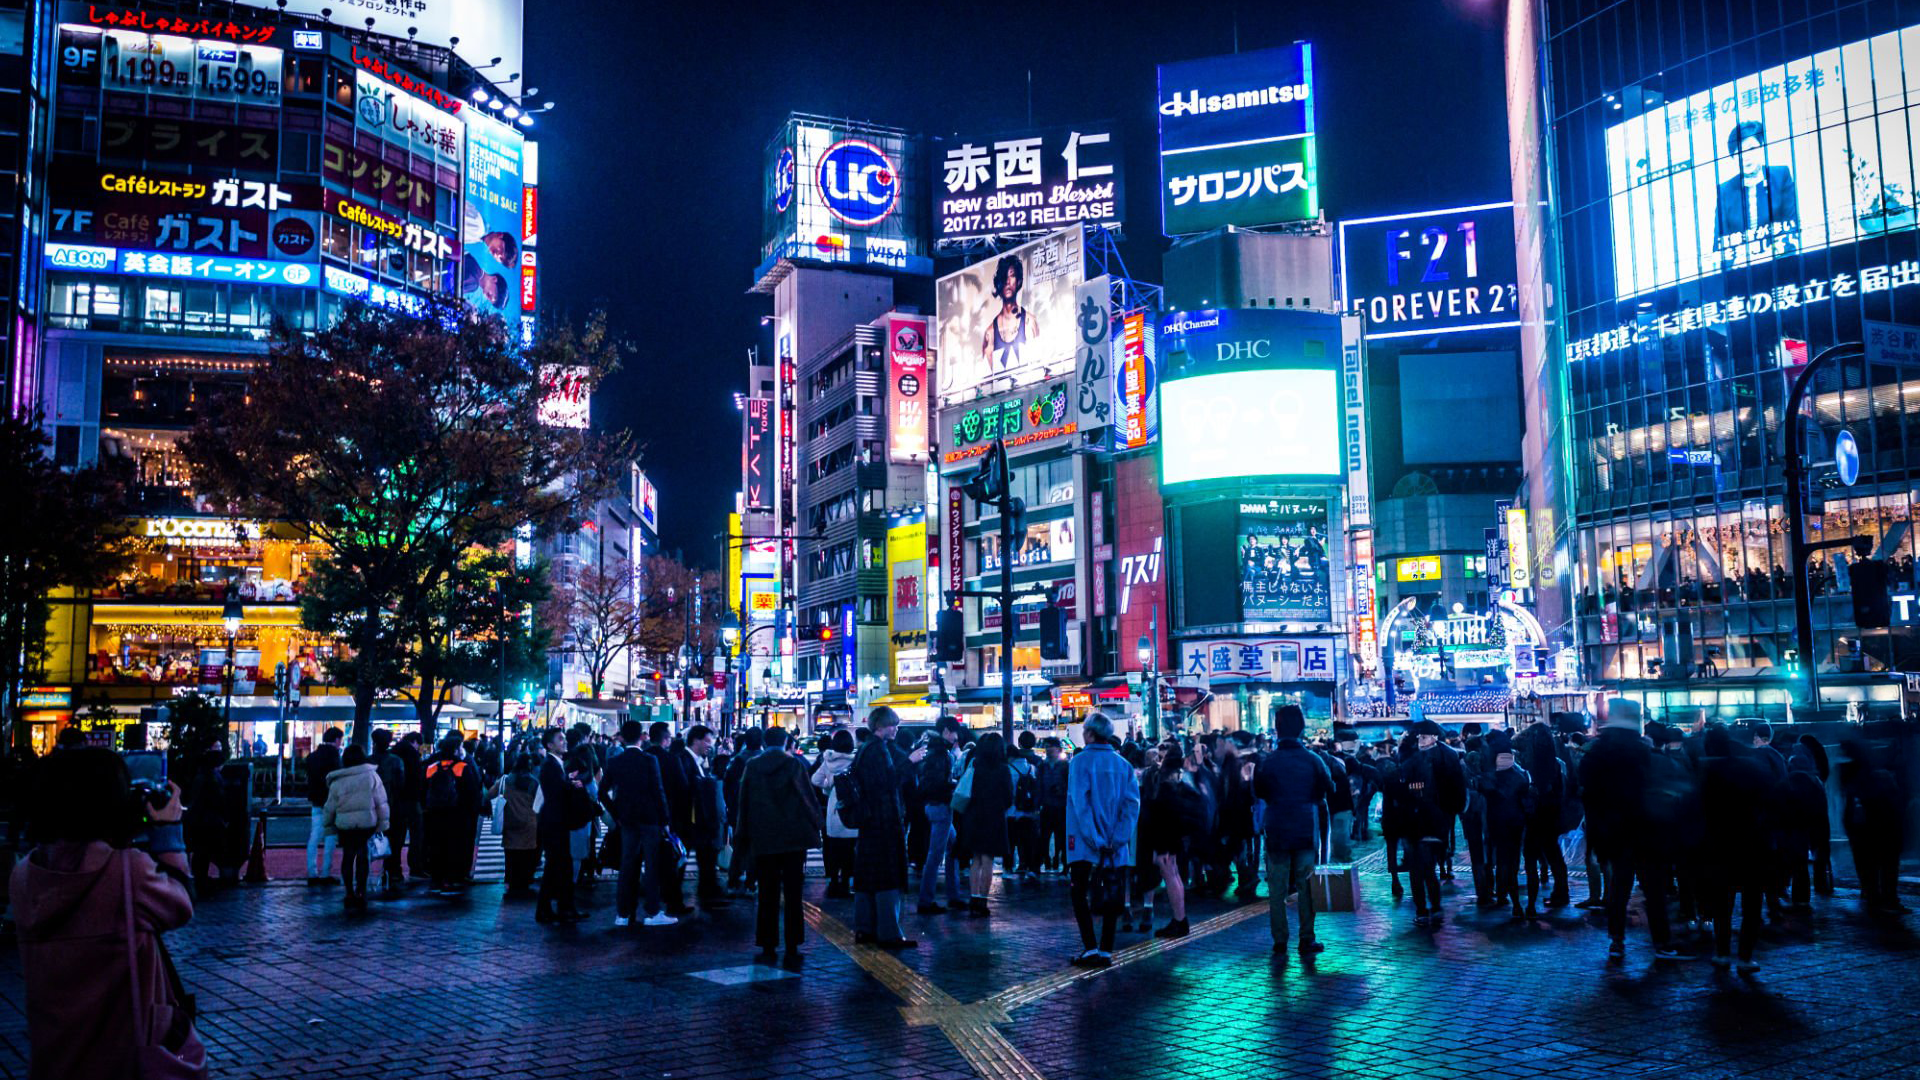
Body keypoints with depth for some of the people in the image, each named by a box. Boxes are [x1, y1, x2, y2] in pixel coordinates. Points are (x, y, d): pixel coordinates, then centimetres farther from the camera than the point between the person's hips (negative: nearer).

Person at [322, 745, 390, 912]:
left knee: (347, 856, 13)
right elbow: (381, 802, -1)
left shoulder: (337, 782, 2)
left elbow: (330, 808, 5)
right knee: (362, 856, 10)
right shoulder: (371, 775, -2)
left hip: (345, 825, 1)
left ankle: (350, 893, 13)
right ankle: (361, 892, 6)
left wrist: (329, 825, 17)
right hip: (367, 823, -1)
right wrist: (383, 822, 5)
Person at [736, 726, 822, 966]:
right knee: (793, 895, 3)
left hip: (763, 839, 2)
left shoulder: (752, 766, 2)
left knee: (767, 895, 8)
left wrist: (744, 838, 13)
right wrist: (814, 824, 6)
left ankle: (768, 948, 9)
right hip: (793, 838, -1)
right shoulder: (794, 764, -4)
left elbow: (744, 804, 6)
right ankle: (792, 950, 2)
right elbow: (808, 798, -5)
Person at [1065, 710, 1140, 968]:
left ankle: (1091, 949, -6)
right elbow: (1132, 803, -4)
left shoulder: (1080, 761, -8)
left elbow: (1080, 803, -17)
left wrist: (1094, 839, -16)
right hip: (1114, 846, 4)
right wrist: (1117, 839, -8)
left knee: (1079, 893, 4)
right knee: (1110, 896, 12)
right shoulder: (1123, 764, 5)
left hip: (1084, 842, -4)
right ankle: (1106, 951, 13)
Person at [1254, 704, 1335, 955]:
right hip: (1306, 830, 0)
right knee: (1306, 886, 7)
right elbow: (1328, 789, 2)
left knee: (1276, 888, 7)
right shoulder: (1313, 760, -6)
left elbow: (1259, 792, 1)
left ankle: (1279, 940, 8)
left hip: (1277, 830, 0)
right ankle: (1307, 939, 7)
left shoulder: (1268, 761, -8)